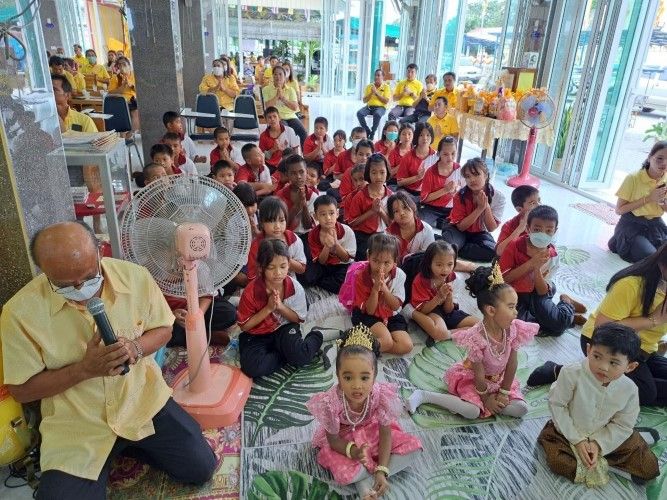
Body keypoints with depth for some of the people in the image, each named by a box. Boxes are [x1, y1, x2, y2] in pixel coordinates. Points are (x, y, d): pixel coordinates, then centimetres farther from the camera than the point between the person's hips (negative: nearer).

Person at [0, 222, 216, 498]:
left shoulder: (136, 277, -15)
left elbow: (164, 329, 1)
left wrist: (136, 347, -22)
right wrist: (84, 368, -25)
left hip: (143, 400, 1)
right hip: (76, 424, -1)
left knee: (201, 469, -2)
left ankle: (132, 442, 22)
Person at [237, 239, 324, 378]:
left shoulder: (295, 287, -15)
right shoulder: (251, 291, -20)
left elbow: (298, 318, -4)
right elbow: (244, 325, -11)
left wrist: (280, 306, -24)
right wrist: (268, 308, -24)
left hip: (285, 329, 0)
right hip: (257, 336, 0)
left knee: (300, 357, -29)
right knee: (252, 368, -28)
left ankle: (315, 338, 3)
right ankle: (288, 354, -8)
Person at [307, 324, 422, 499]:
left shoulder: (382, 396, -31)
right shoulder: (330, 403, -35)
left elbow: (385, 433, -16)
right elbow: (333, 440, -18)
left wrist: (382, 471, -23)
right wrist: (353, 451, -37)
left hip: (372, 430, 3)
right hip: (343, 439, -3)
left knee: (413, 447, -14)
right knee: (344, 474, -32)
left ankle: (366, 478, -12)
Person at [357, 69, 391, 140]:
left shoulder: (386, 87, 2)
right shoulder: (369, 86, 11)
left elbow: (386, 101, -8)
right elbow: (364, 101, 8)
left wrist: (376, 93, -12)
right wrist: (371, 93, -8)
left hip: (380, 107, -3)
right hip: (369, 106, 3)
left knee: (377, 114, -39)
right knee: (359, 113, -26)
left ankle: (372, 132, -18)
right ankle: (367, 131, -11)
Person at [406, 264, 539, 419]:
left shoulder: (514, 330, -18)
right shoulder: (477, 337, -32)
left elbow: (512, 364, -8)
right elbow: (479, 375, -21)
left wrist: (504, 392, -6)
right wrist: (486, 398, -10)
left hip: (500, 378, 6)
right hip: (472, 377, -6)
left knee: (521, 409, -9)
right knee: (473, 411, -25)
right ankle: (423, 395, -15)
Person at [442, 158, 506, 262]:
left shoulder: (498, 197, -15)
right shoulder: (461, 195, -17)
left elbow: (491, 228, -13)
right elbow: (461, 226, -18)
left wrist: (486, 207, -28)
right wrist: (480, 208, -28)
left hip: (480, 233, 3)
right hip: (459, 231, -3)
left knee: (492, 251, -31)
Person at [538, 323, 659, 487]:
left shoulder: (629, 389, -17)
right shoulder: (572, 373, -27)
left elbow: (622, 425, -8)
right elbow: (557, 405, -18)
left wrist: (598, 444, -21)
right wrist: (577, 440, -17)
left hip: (606, 434, 2)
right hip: (569, 431, -1)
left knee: (649, 468, -6)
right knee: (557, 461, -25)